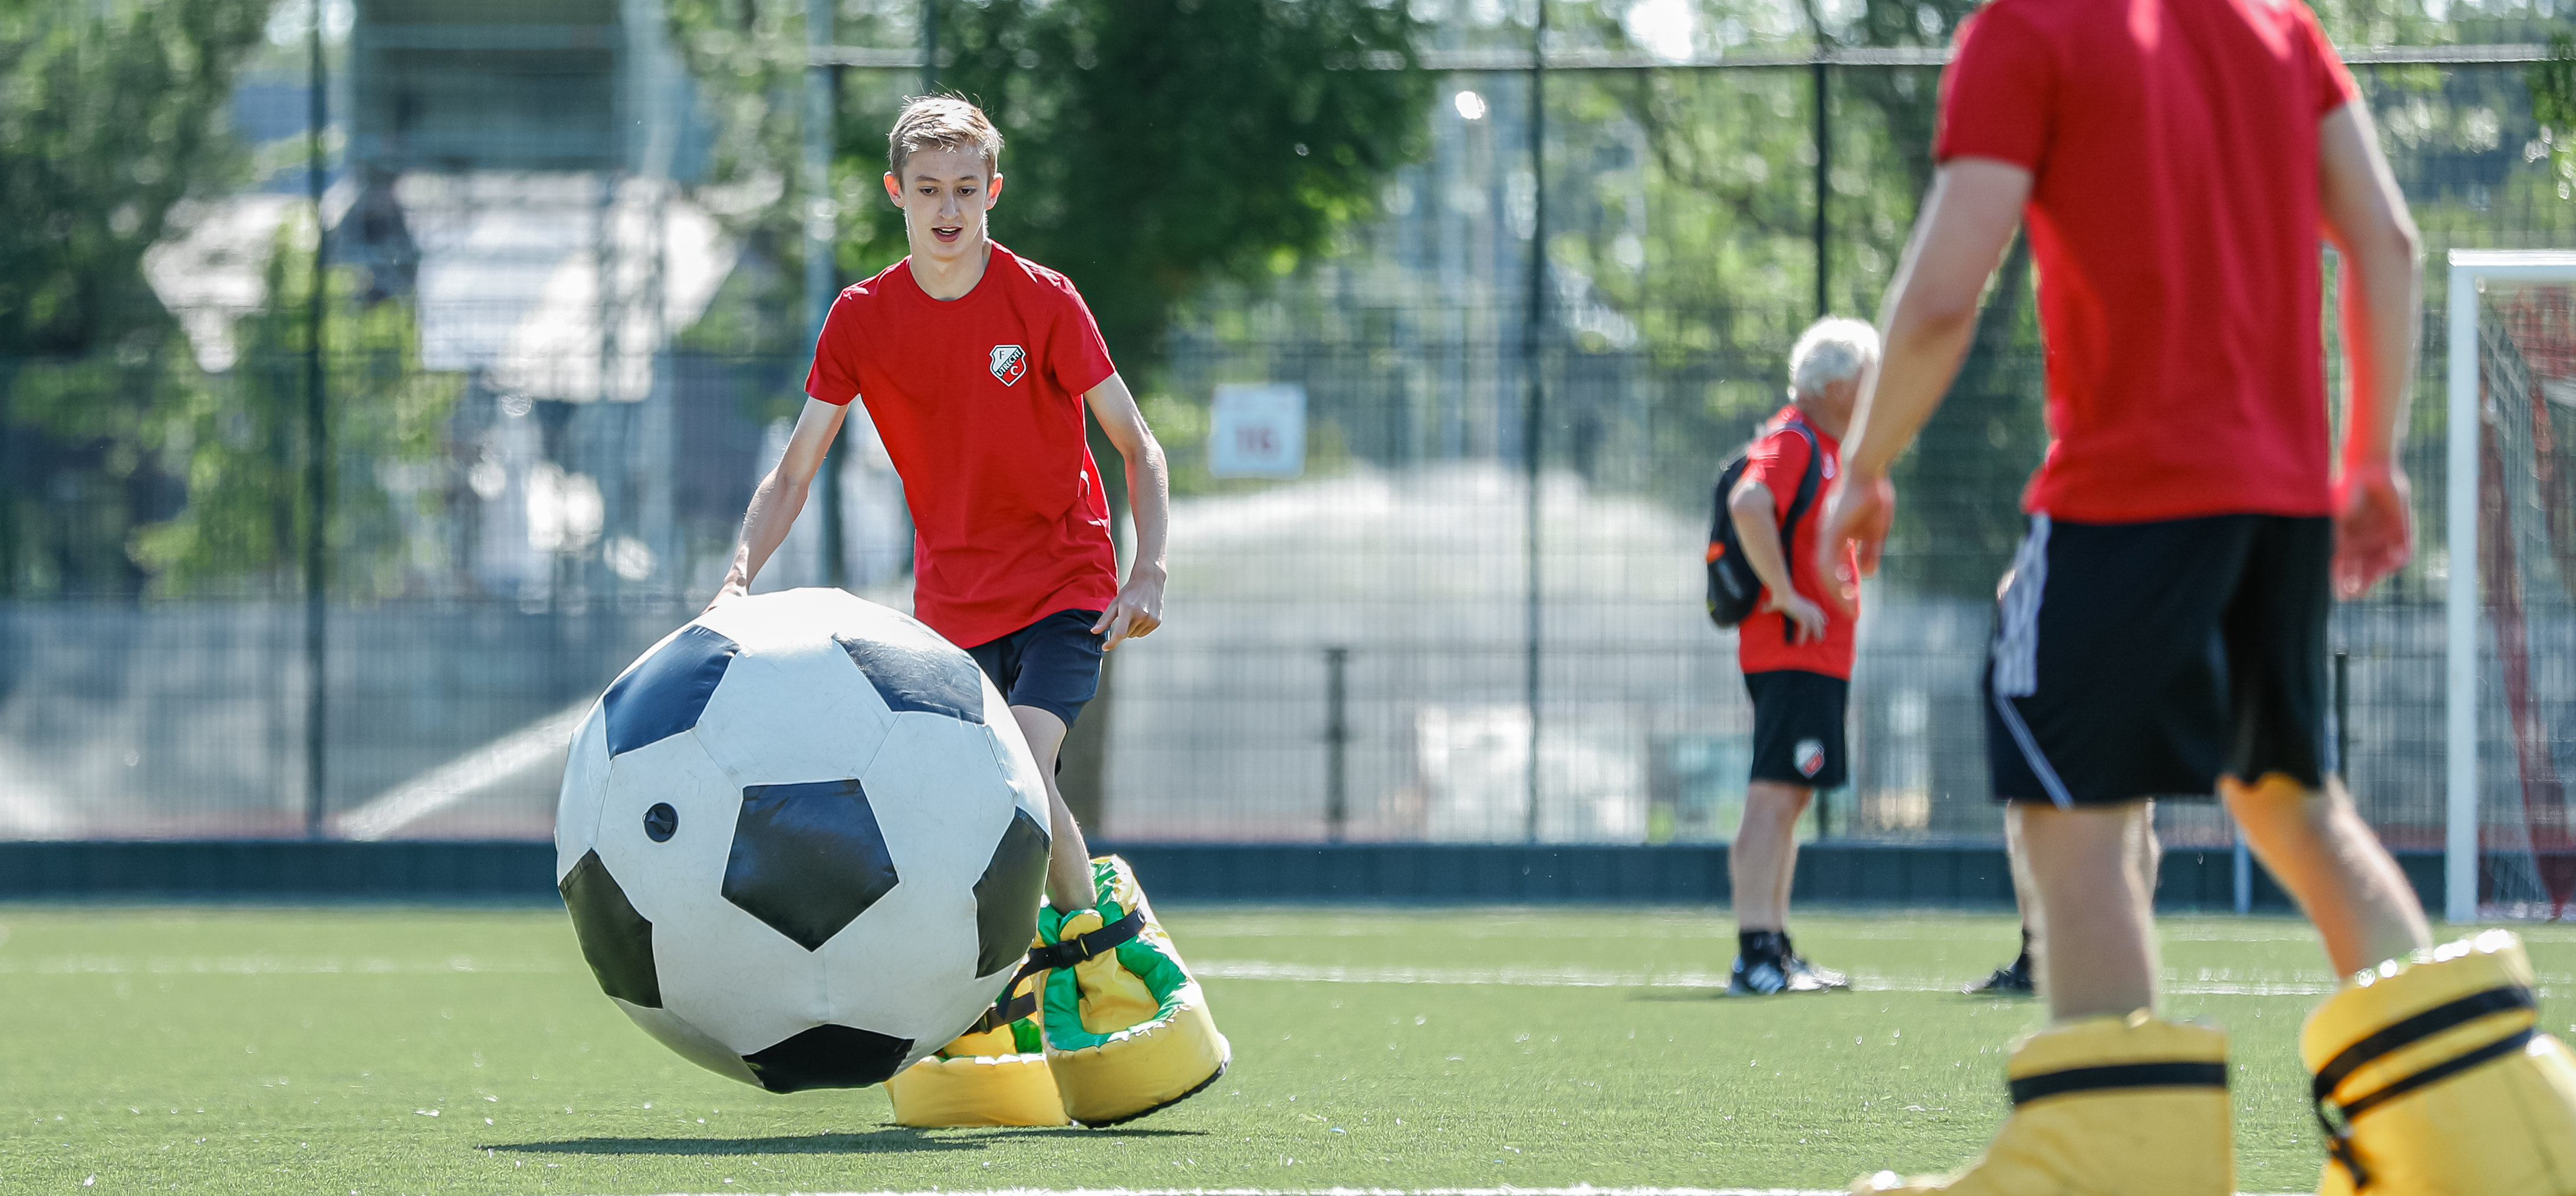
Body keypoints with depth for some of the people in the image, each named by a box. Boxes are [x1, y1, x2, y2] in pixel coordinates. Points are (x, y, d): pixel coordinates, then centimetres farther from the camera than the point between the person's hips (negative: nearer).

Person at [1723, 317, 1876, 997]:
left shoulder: (1829, 448, 20)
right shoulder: (1791, 442, -13)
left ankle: (1774, 952, 18)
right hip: (1792, 652, -11)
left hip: (1820, 654, 11)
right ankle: (1755, 955, -18)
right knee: (1774, 796, -14)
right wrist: (1786, 597, -28)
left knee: (1790, 799, 13)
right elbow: (1748, 507, -31)